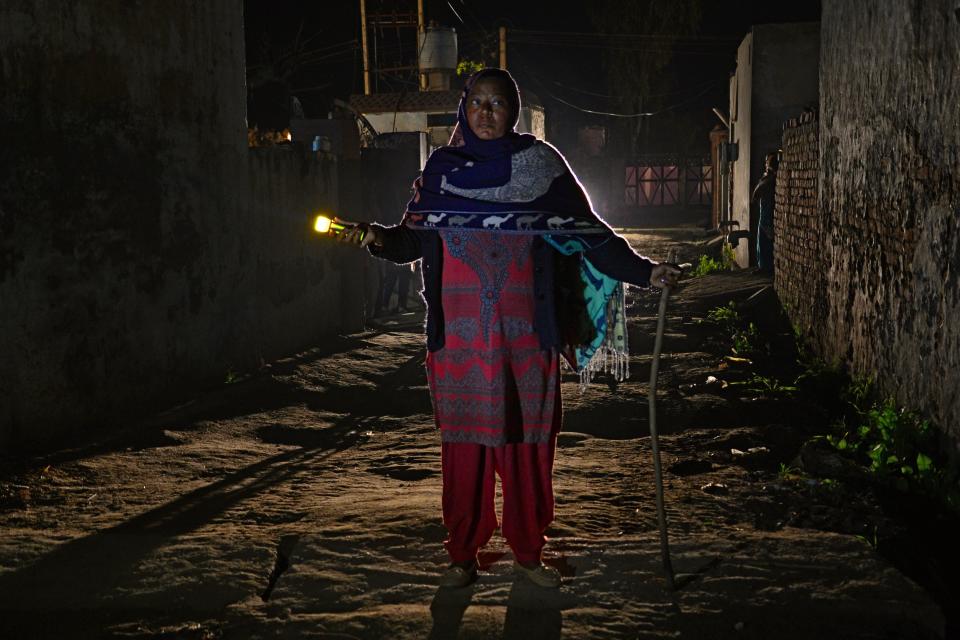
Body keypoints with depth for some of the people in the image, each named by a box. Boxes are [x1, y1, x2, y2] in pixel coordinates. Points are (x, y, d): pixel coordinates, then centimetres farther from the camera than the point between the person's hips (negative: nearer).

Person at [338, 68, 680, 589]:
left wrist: (645, 271, -8)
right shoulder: (442, 168, 7)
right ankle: (462, 555, 18)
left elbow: (590, 233, 1)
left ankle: (528, 552, 20)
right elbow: (415, 239, 5)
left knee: (527, 441, 4)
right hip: (461, 332, 1)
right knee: (464, 441, 4)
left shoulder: (541, 164, 3)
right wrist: (379, 238, -15)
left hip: (525, 332, 0)